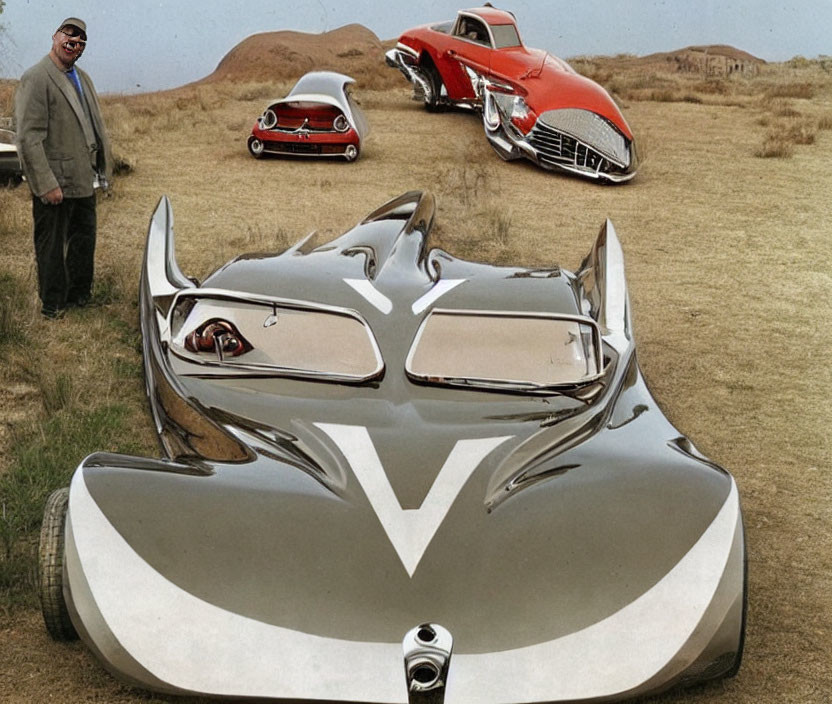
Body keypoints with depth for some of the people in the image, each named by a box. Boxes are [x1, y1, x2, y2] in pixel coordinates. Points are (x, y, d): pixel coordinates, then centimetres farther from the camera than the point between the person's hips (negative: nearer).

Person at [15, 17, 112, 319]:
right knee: (51, 247, 4)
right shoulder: (36, 78, -14)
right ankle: (52, 305, 17)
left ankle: (79, 295, 35)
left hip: (84, 180, 9)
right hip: (55, 184, -9)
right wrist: (47, 184, -23)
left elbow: (95, 126, 18)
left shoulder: (82, 78, 13)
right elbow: (29, 137, -19)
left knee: (84, 240, 19)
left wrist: (103, 169, 12)